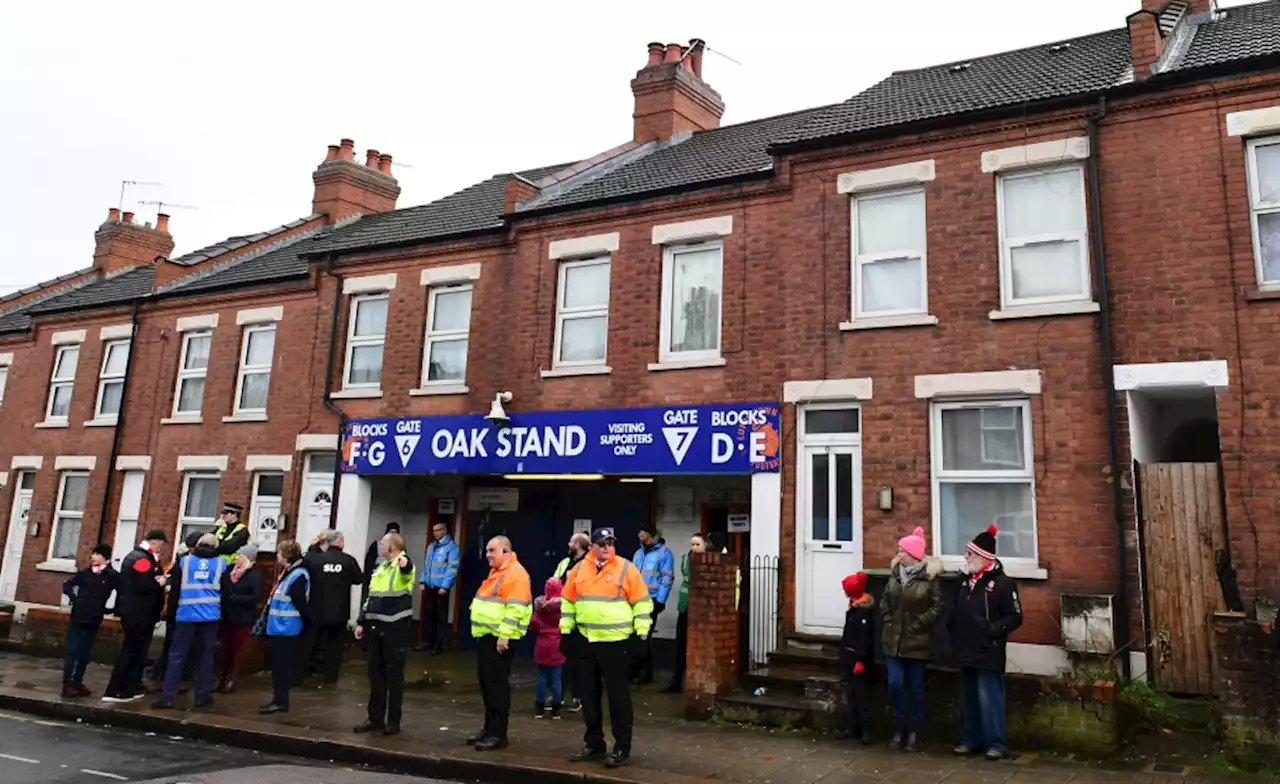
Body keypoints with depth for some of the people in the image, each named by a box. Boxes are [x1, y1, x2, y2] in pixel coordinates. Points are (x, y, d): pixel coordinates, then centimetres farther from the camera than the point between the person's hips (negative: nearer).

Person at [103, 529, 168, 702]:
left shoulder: (135, 556, 18)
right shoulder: (142, 559, -16)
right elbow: (144, 586, -26)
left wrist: (159, 579, 4)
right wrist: (160, 583, -10)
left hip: (133, 611, 10)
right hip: (138, 613, -10)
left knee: (134, 650, 15)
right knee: (131, 650, -6)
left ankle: (131, 688, 21)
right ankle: (114, 691, -3)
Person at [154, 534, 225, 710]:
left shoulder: (184, 560, 5)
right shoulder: (221, 563, 5)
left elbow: (175, 589, 5)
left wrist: (171, 613, 12)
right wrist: (223, 614, 18)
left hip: (187, 615, 0)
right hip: (210, 616, 0)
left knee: (177, 656, 4)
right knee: (205, 657, 6)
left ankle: (167, 697, 0)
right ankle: (202, 696, 7)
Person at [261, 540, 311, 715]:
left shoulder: (298, 575, -20)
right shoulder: (290, 572, 13)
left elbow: (300, 603, -20)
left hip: (285, 628, -10)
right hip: (280, 627, 10)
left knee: (282, 666, -3)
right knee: (279, 665, 15)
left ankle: (280, 701, 5)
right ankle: (279, 699, 23)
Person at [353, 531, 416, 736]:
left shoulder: (403, 566, -10)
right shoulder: (380, 568, 16)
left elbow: (407, 571, -37)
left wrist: (405, 564, -60)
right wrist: (362, 622, 17)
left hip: (396, 629, -8)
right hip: (376, 628, 8)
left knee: (394, 676, 1)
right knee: (375, 674, 12)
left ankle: (393, 721, 10)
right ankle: (375, 718, 22)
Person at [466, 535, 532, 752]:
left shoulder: (516, 573, -15)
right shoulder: (496, 572, 18)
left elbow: (515, 609, -22)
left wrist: (504, 636, -25)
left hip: (499, 638, -10)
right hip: (485, 636, 10)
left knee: (497, 685, -5)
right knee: (486, 684, 14)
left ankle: (498, 734, 1)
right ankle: (489, 728, 22)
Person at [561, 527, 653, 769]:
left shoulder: (626, 569, -6)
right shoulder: (579, 569, 6)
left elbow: (642, 602, -4)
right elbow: (568, 601, 15)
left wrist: (642, 633, -7)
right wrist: (566, 630, 12)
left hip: (615, 642, -5)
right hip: (586, 641, 5)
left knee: (618, 695, 1)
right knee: (588, 694, 11)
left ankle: (622, 747, 11)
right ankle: (594, 744, 25)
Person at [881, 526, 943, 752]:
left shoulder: (929, 577, -10)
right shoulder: (895, 573, 5)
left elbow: (937, 606, -10)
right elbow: (885, 600, 13)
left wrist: (918, 624, -14)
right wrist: (888, 619, 1)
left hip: (917, 641, -4)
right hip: (893, 640, 4)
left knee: (915, 687, 7)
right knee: (895, 683, -1)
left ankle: (914, 733, 18)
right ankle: (899, 728, 15)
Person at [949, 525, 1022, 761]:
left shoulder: (1003, 583, -10)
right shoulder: (968, 581, 13)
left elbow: (1015, 617, -12)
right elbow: (957, 612, 22)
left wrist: (991, 630, -20)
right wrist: (953, 630, 9)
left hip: (988, 653, -8)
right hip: (967, 651, 8)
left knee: (989, 699, -6)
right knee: (969, 699, 14)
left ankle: (996, 743, 4)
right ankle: (971, 740, 24)